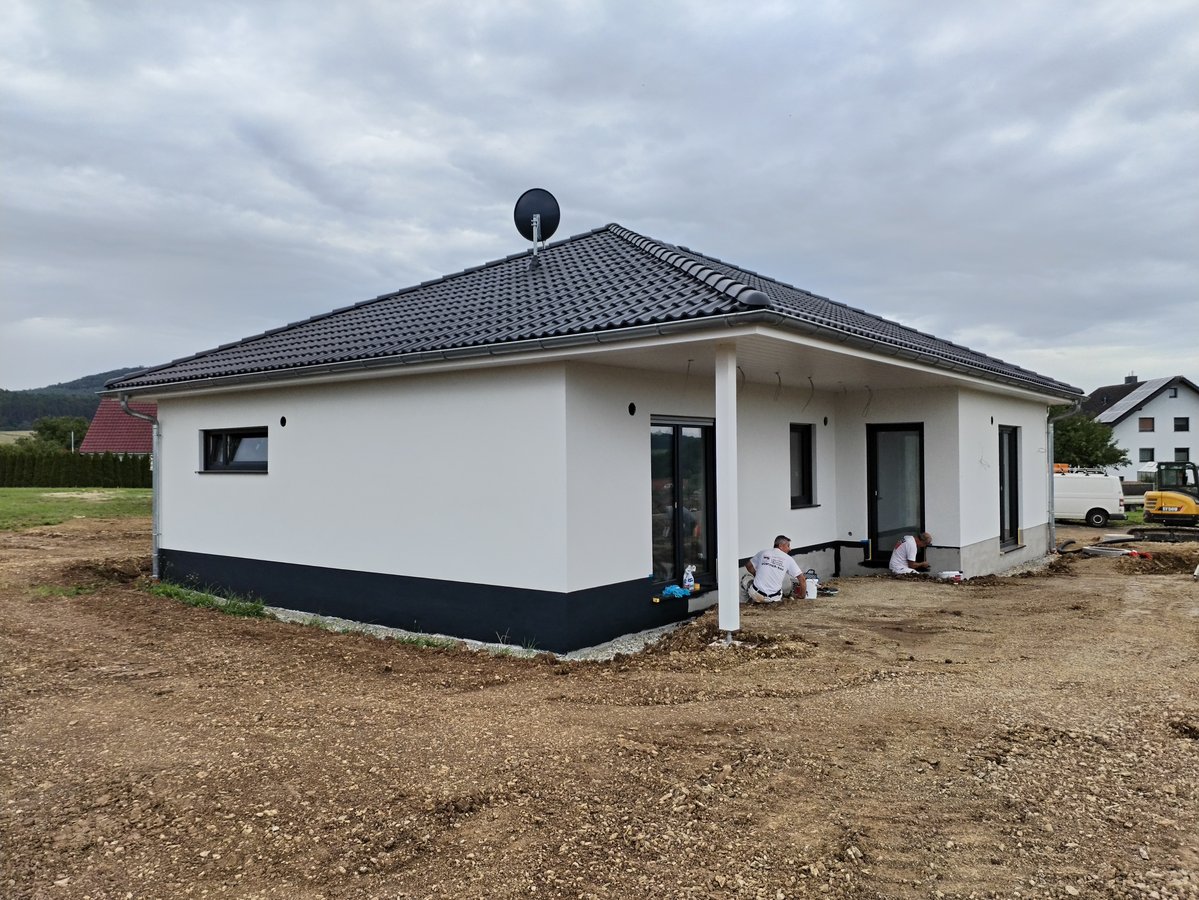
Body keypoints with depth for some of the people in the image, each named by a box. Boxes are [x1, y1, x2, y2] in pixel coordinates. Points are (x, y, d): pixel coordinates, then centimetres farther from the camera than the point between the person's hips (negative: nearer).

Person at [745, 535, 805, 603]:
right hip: (773, 598, 1)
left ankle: (754, 599, 8)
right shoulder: (788, 559, 2)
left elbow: (749, 566, 15)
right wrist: (802, 595, 14)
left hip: (756, 593, -1)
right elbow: (802, 579, 1)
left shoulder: (762, 553, 5)